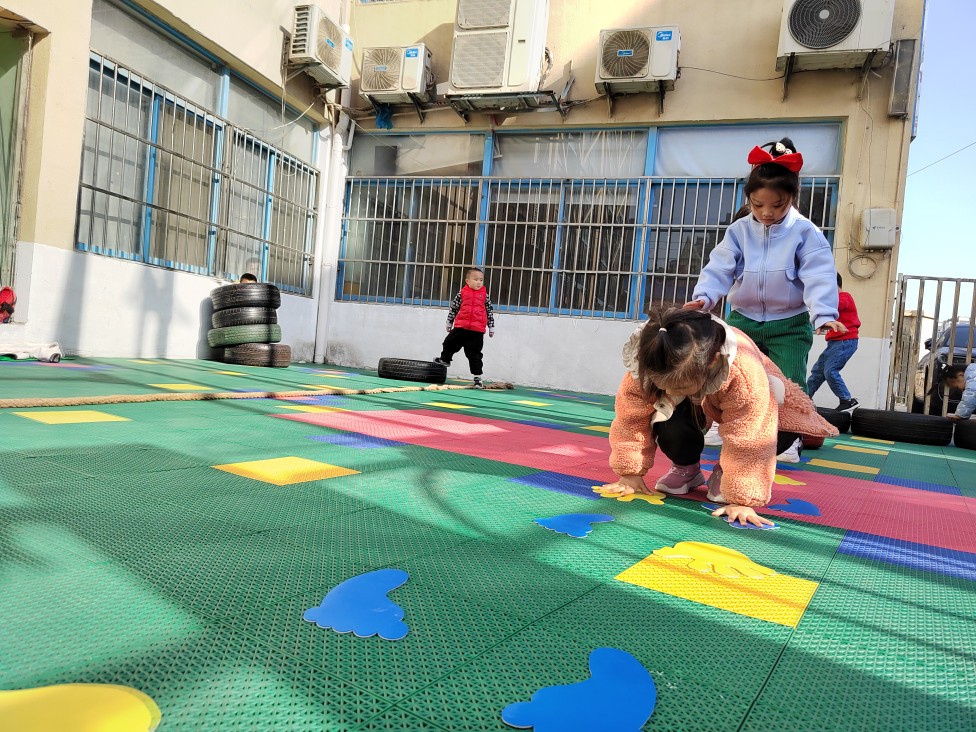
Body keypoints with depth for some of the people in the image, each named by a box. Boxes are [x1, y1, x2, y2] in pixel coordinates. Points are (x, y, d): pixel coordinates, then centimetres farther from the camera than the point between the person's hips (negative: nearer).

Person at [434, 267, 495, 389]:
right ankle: (445, 359, 41)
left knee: (475, 354, 3)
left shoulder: (485, 295, 2)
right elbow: (453, 308, 9)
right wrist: (449, 323, 15)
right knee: (449, 343, 11)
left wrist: (491, 328, 10)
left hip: (477, 331, -1)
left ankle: (478, 377, 9)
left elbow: (490, 312, 9)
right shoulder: (462, 294, 0)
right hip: (461, 327, 1)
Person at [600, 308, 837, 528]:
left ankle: (727, 472, 1)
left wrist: (741, 499, -38)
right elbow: (631, 418, -25)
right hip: (690, 404, 1)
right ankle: (686, 468, 3)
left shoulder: (744, 373, -47)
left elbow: (748, 440, -40)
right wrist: (631, 473, -22)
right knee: (668, 426, -32)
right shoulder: (645, 365, -38)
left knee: (785, 432, -28)